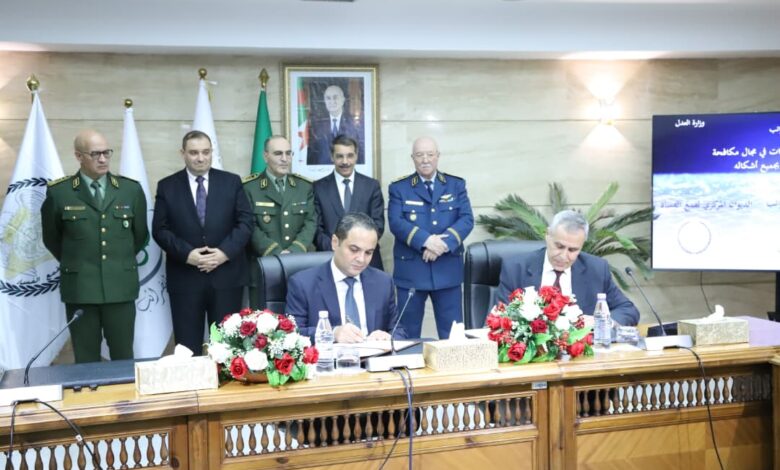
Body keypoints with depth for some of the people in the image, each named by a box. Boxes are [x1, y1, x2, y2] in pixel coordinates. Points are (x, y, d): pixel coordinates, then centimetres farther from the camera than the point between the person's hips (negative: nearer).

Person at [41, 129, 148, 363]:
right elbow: (51, 238, 11)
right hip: (79, 288, -1)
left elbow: (140, 234, 13)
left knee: (123, 358, 8)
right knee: (86, 360, 7)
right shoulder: (58, 192, -2)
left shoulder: (131, 189, 3)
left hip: (120, 286, 1)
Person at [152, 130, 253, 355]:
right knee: (188, 348, 3)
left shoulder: (232, 182, 7)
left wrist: (225, 252, -12)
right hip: (185, 278, 0)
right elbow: (160, 229, 1)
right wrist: (187, 254, -13)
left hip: (227, 275, 1)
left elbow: (245, 221, 2)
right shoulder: (167, 186, 6)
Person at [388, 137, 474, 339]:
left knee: (452, 333, 6)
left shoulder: (456, 185, 9)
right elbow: (396, 222, -8)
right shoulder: (399, 188, 5)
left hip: (447, 269, 1)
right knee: (408, 333, 6)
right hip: (410, 270, -1)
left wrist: (444, 242, -19)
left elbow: (467, 219, -2)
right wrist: (426, 240, -22)